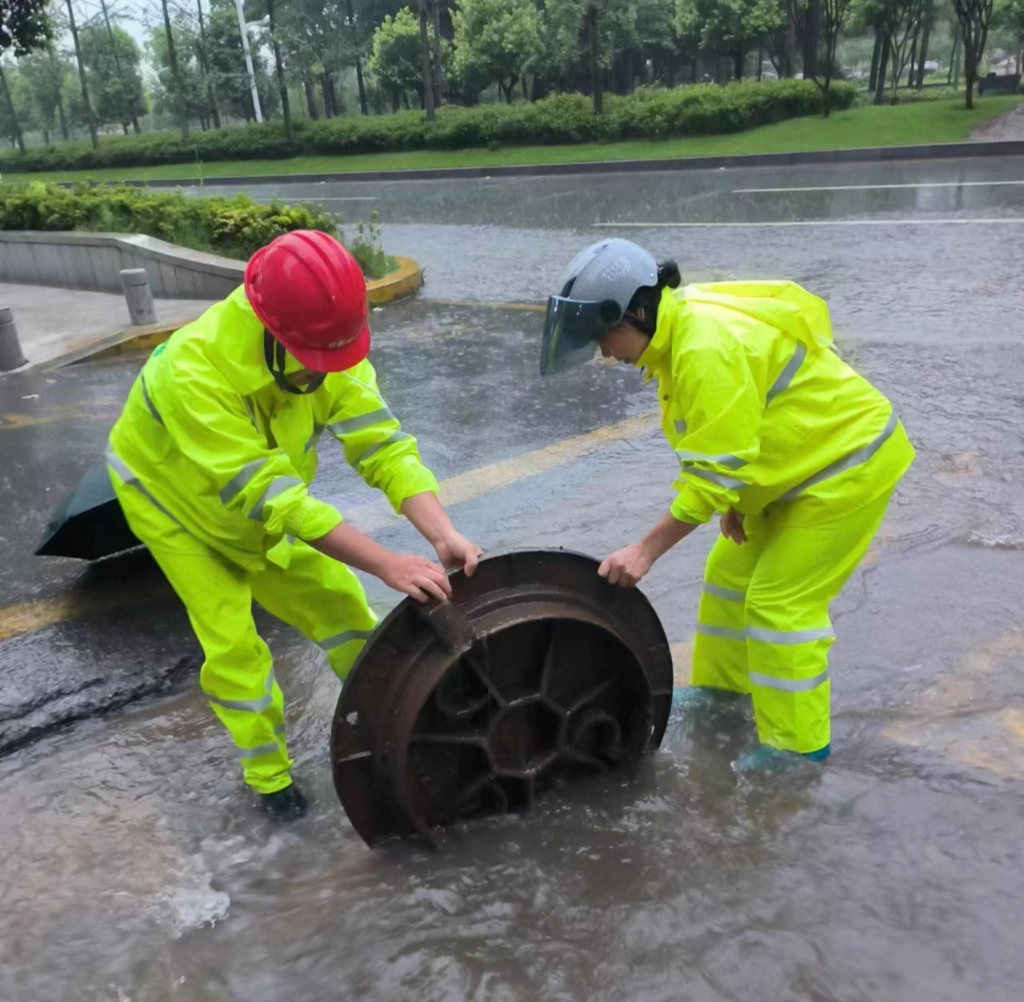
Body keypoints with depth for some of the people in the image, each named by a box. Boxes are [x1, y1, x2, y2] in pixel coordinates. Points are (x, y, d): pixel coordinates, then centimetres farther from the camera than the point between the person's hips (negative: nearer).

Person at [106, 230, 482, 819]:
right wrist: (389, 565, -48)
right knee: (233, 644, -6)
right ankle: (269, 776, 17)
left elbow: (381, 442, -30)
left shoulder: (326, 345, -27)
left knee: (339, 601, 3)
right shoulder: (193, 371, -42)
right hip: (172, 499, -4)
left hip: (262, 500, 5)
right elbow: (270, 495, -45)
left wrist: (443, 534, -45)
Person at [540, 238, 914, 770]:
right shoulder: (680, 329, -2)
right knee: (729, 575, 15)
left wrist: (645, 550, -25)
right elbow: (723, 439, 8)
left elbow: (714, 470, -30)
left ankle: (796, 742, 11)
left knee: (780, 602, -6)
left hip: (849, 461, -10)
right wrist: (733, 502, -3)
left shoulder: (708, 349, -32)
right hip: (807, 460, 10)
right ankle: (719, 686, 34)